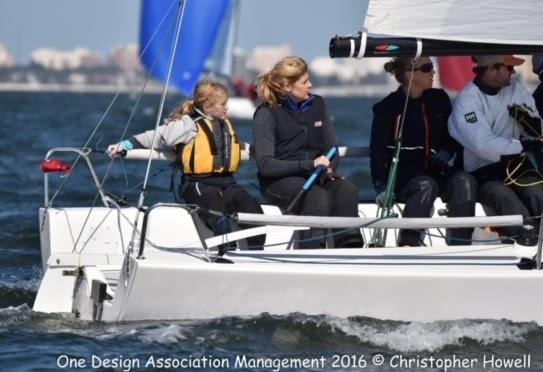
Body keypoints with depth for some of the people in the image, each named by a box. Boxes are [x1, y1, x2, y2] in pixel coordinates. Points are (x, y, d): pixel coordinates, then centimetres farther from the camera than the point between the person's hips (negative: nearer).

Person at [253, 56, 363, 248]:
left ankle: (349, 245, -31)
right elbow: (265, 164, -14)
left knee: (347, 190, -26)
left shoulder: (317, 105, 9)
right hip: (280, 181, -5)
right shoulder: (267, 113, -6)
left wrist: (328, 169, -12)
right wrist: (310, 164, -22)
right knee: (319, 196, -34)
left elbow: (331, 149, 12)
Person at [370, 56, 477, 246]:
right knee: (426, 185, -36)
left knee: (465, 180, -26)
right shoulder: (387, 108, -1)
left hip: (438, 170, 4)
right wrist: (381, 186, -17)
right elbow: (377, 151, -5)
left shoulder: (439, 99, 12)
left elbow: (453, 137, 21)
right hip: (404, 175, -4)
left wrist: (448, 152, -2)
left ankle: (459, 243, -31)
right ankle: (408, 243, -38)